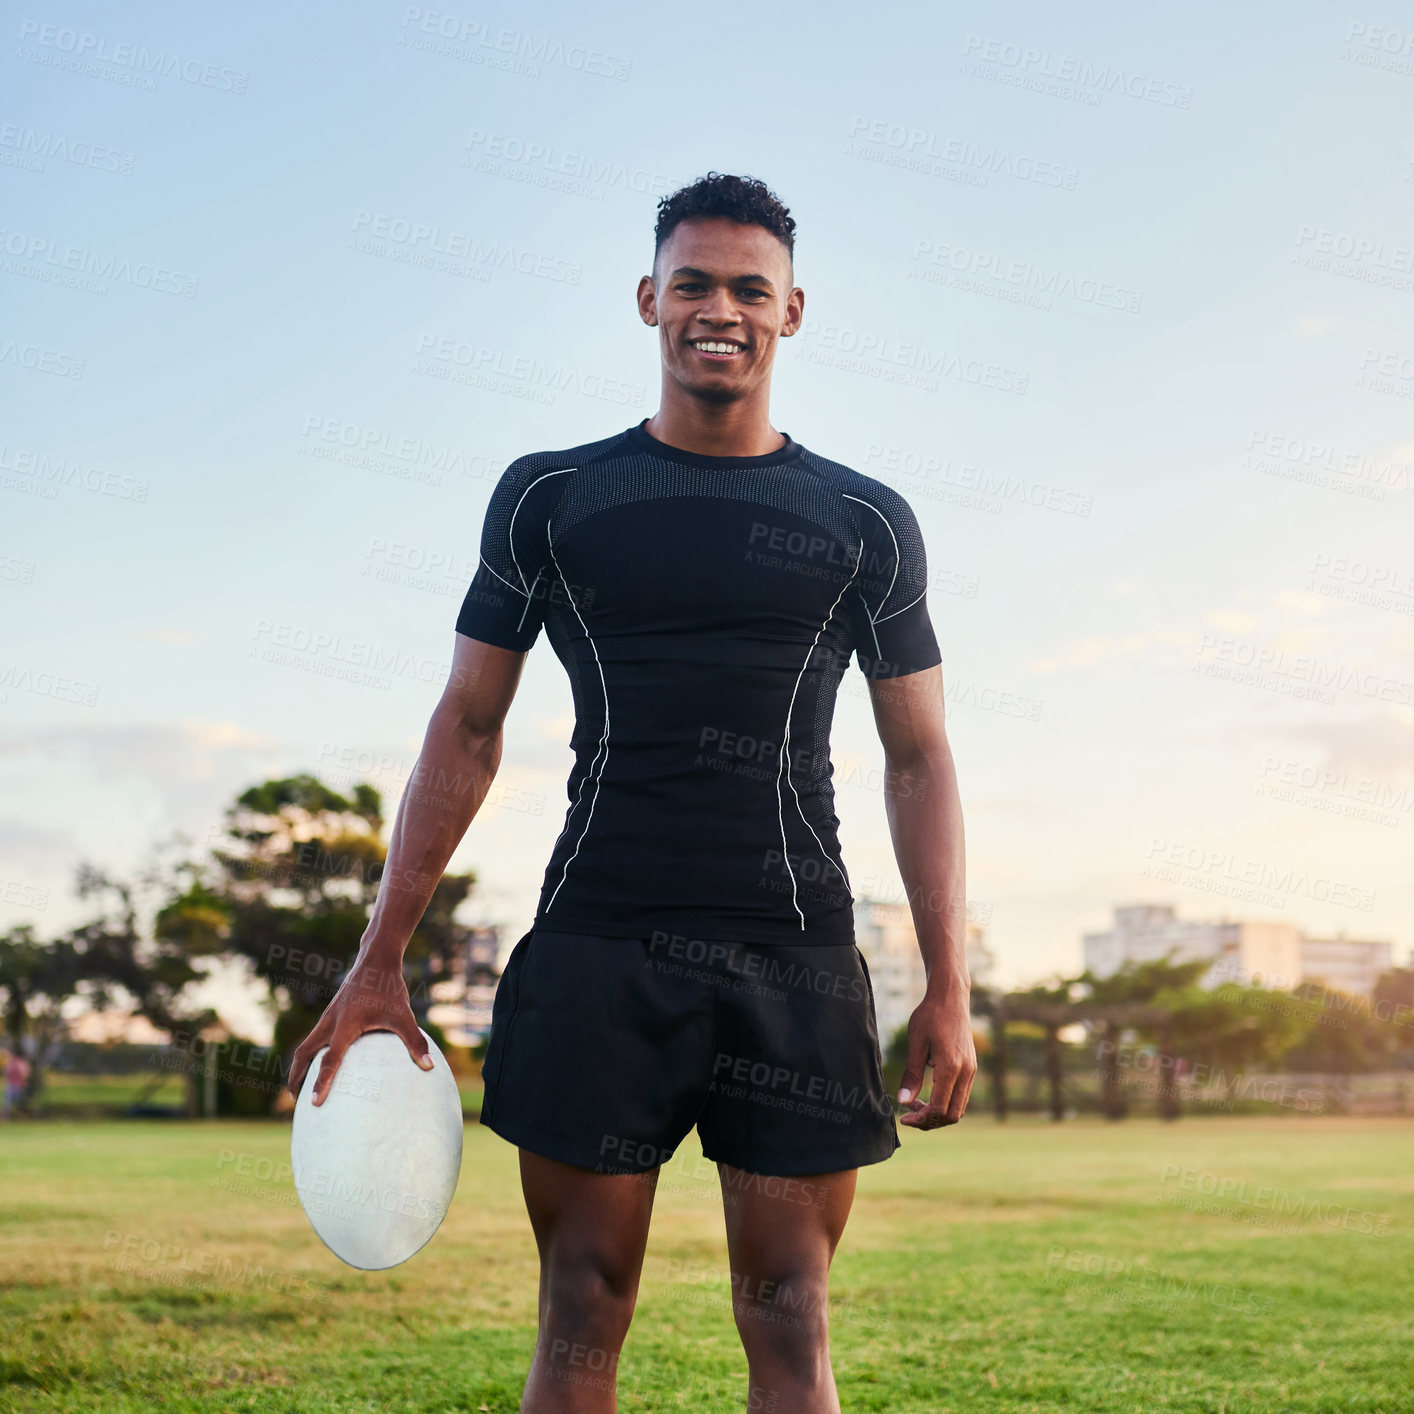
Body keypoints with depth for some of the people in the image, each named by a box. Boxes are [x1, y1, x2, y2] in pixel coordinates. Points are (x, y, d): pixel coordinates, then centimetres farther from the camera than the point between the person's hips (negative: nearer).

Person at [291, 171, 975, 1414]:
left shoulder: (865, 523, 9)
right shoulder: (549, 499, 9)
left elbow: (919, 759, 11)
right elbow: (466, 729, 11)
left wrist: (949, 989, 2)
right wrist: (379, 962, 6)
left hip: (796, 960, 0)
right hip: (596, 949, 0)